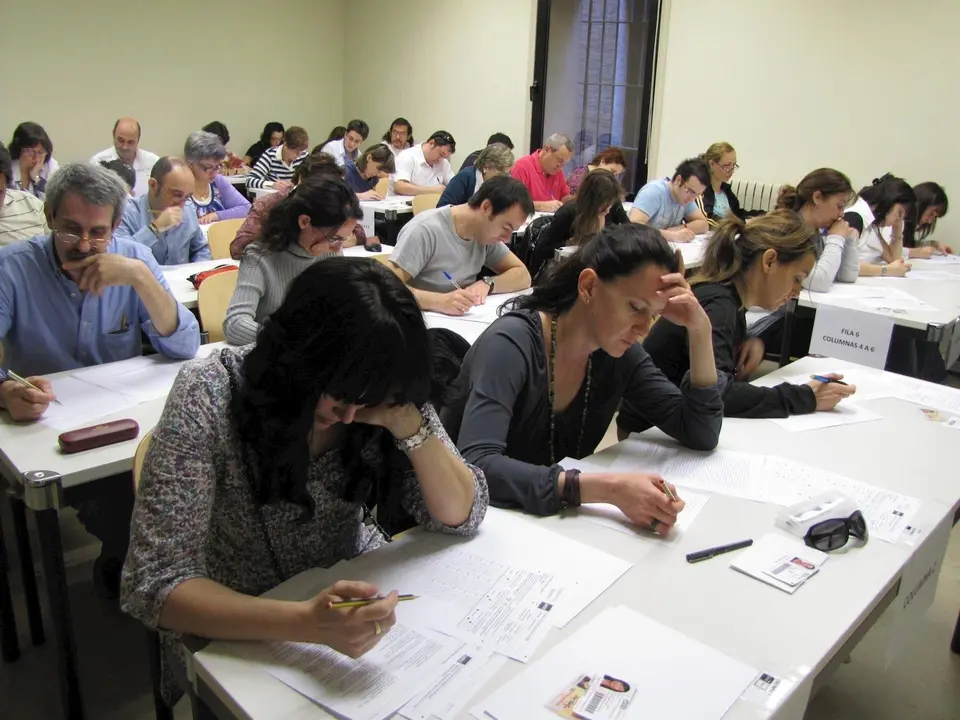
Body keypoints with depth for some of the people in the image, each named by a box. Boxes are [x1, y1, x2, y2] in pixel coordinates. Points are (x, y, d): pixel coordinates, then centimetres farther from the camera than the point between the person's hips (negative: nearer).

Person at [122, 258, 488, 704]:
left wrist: (407, 423, -28)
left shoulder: (383, 393, -14)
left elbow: (461, 516, -11)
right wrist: (305, 623, -39)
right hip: (240, 640, -2)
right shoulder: (209, 398, -23)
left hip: (358, 598, 3)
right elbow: (154, 585, -25)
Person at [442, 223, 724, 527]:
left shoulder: (619, 352, -4)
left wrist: (700, 329, -13)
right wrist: (607, 488, -42)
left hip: (555, 525, 6)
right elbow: (475, 467, -35)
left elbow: (701, 434, -2)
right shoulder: (512, 343, -23)